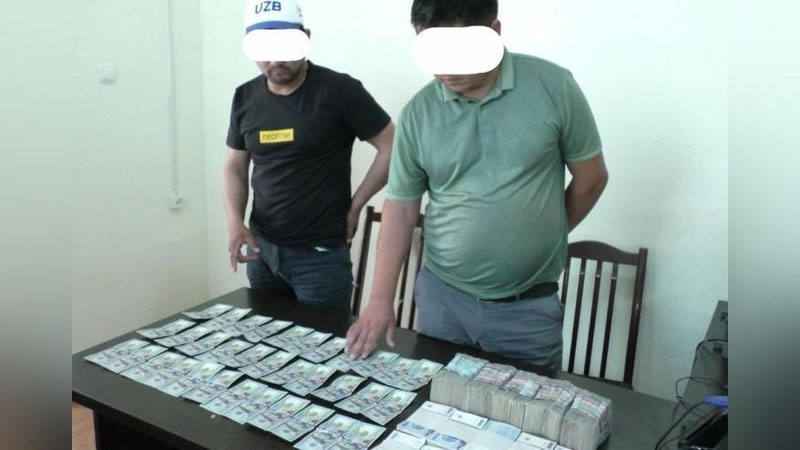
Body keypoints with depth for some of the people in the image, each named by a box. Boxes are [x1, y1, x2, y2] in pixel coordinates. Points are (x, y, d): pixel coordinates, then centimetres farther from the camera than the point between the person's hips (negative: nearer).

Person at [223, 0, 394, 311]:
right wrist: (235, 223, -4)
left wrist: (354, 207, -7)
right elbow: (234, 168, 12)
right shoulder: (245, 98, 4)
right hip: (261, 249, 6)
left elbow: (392, 149, -9)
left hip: (320, 254, -5)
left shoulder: (339, 91, -13)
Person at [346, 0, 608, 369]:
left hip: (528, 306, -1)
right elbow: (400, 207, 1)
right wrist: (380, 300, -4)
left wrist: (542, 239, 11)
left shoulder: (553, 87, -9)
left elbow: (590, 178, 2)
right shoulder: (417, 113, -4)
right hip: (442, 297, 2)